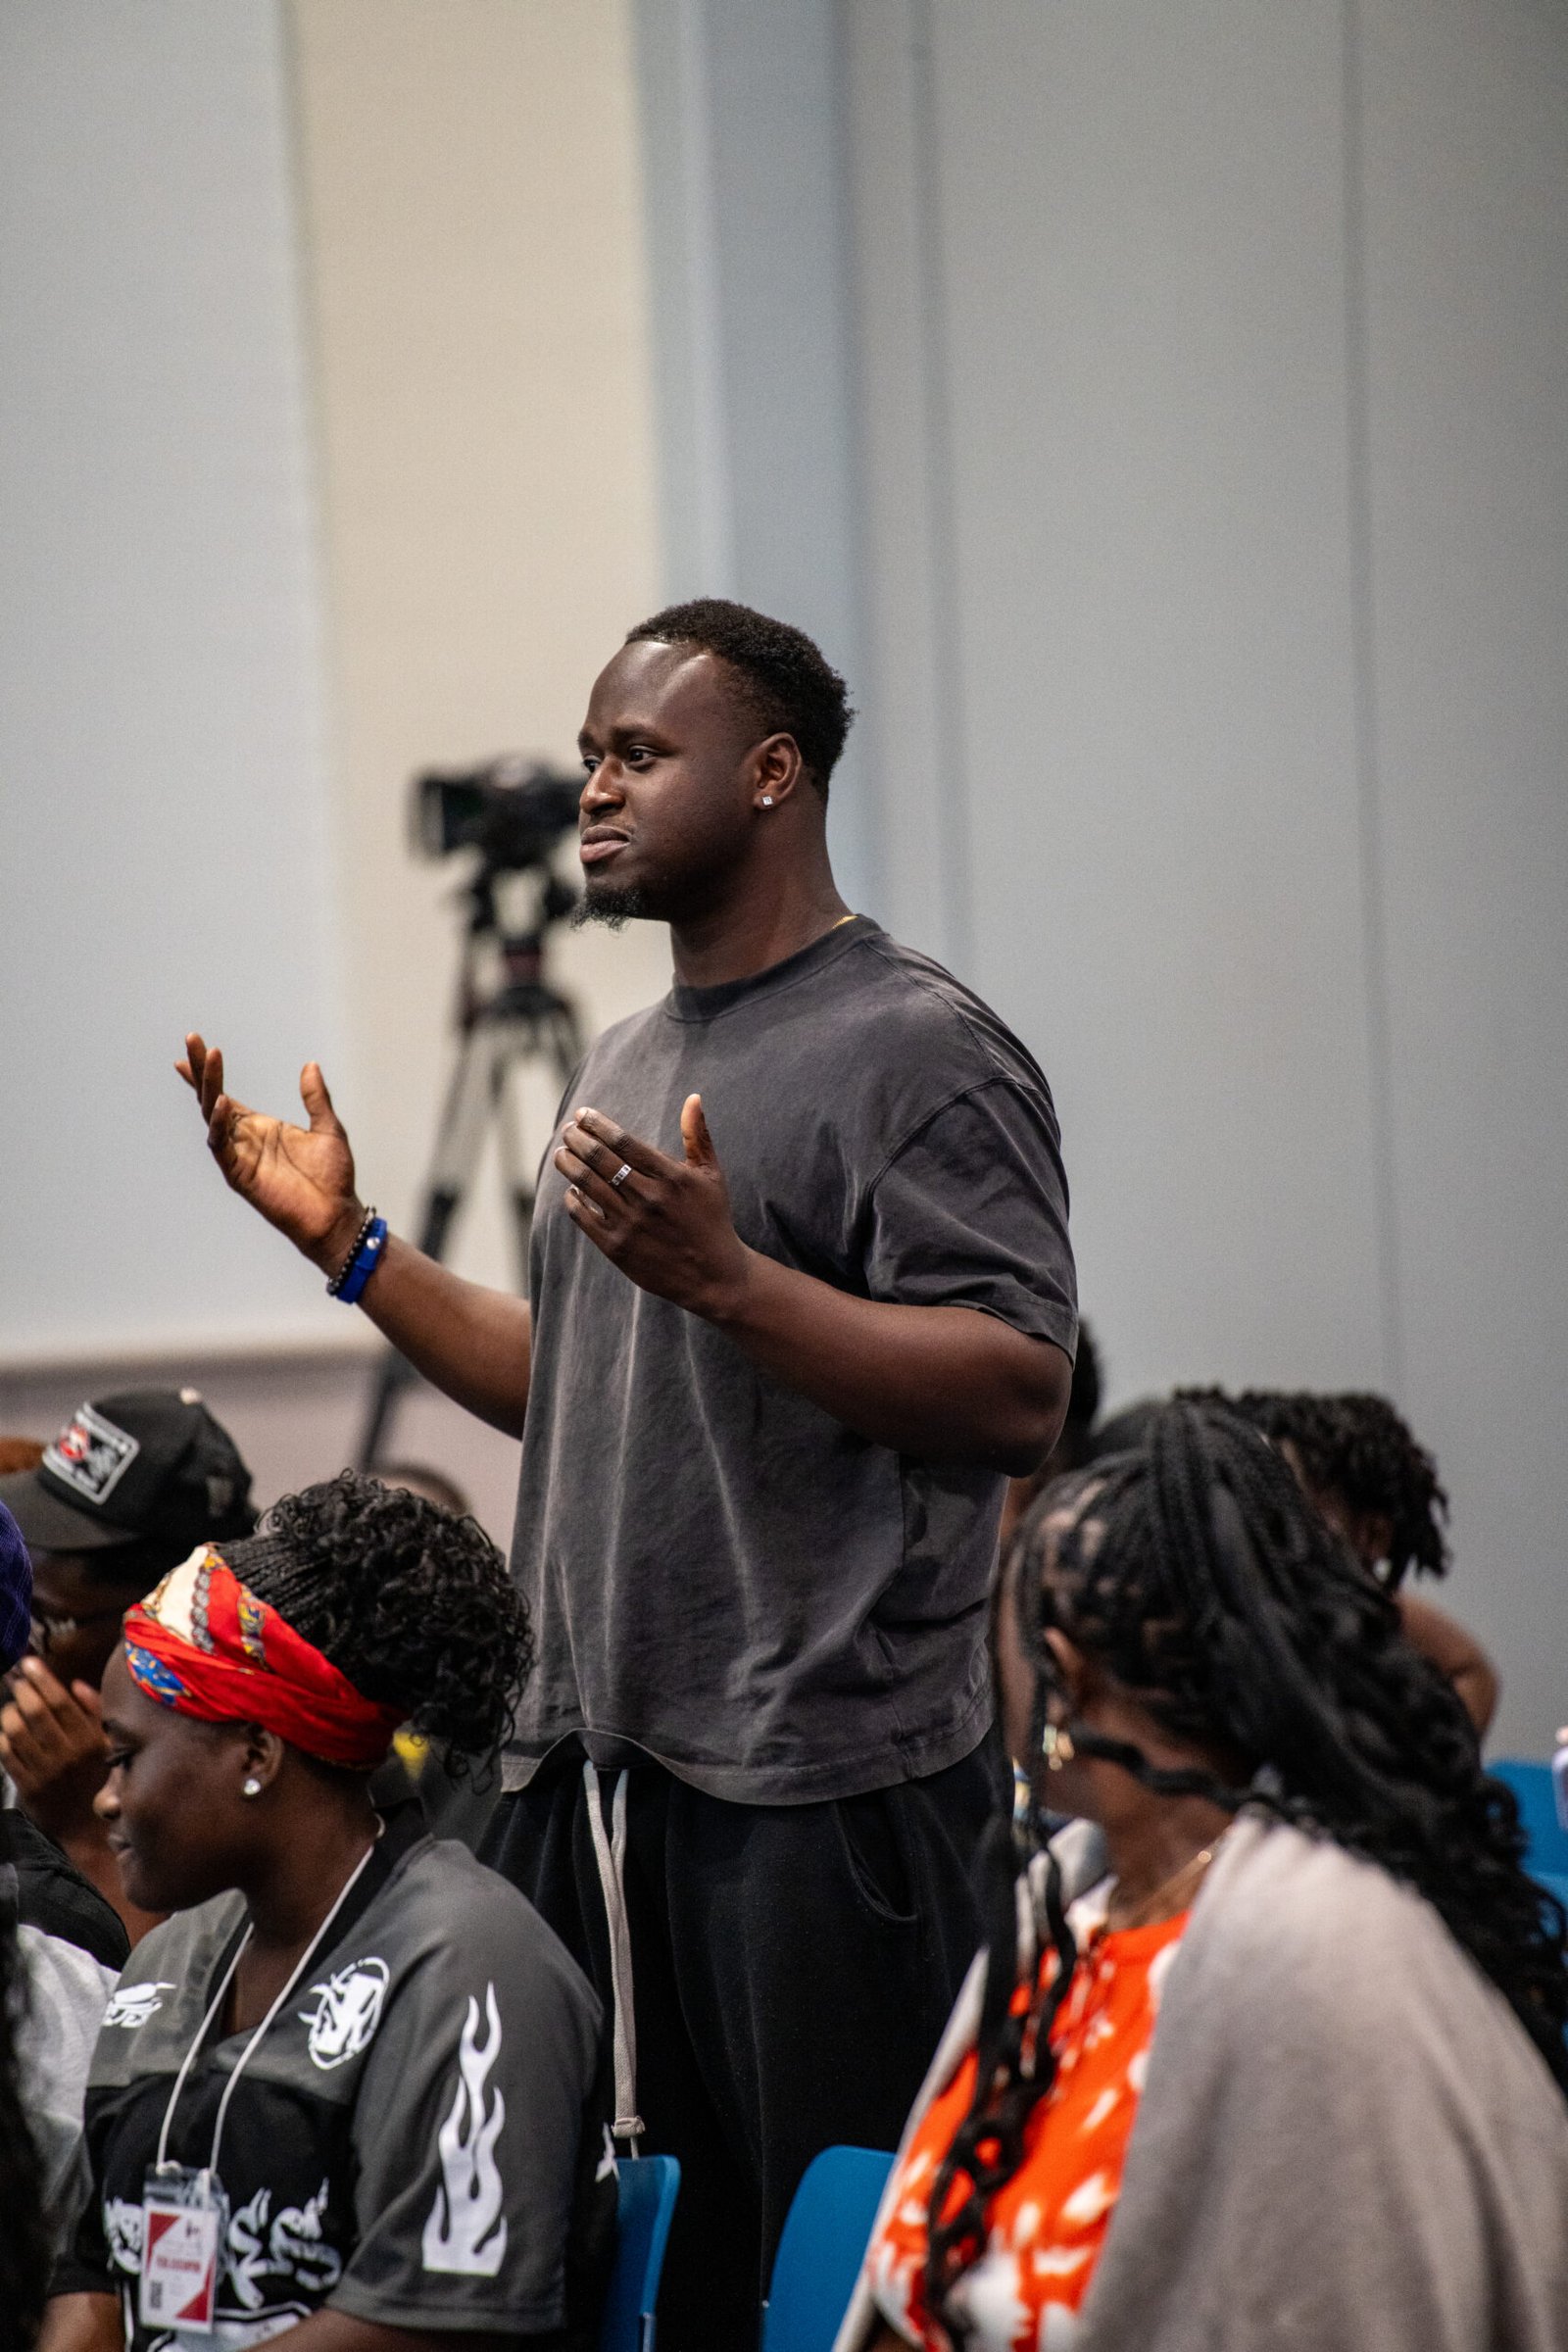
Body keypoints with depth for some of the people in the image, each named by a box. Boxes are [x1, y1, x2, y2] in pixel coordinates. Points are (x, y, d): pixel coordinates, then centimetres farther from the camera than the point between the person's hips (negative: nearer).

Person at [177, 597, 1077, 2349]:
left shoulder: (919, 1053, -8)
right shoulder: (630, 1063, 19)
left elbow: (1019, 1399, -18)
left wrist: (723, 1275, -24)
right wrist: (348, 1242, 19)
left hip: (819, 1790, -8)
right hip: (588, 1762, 8)